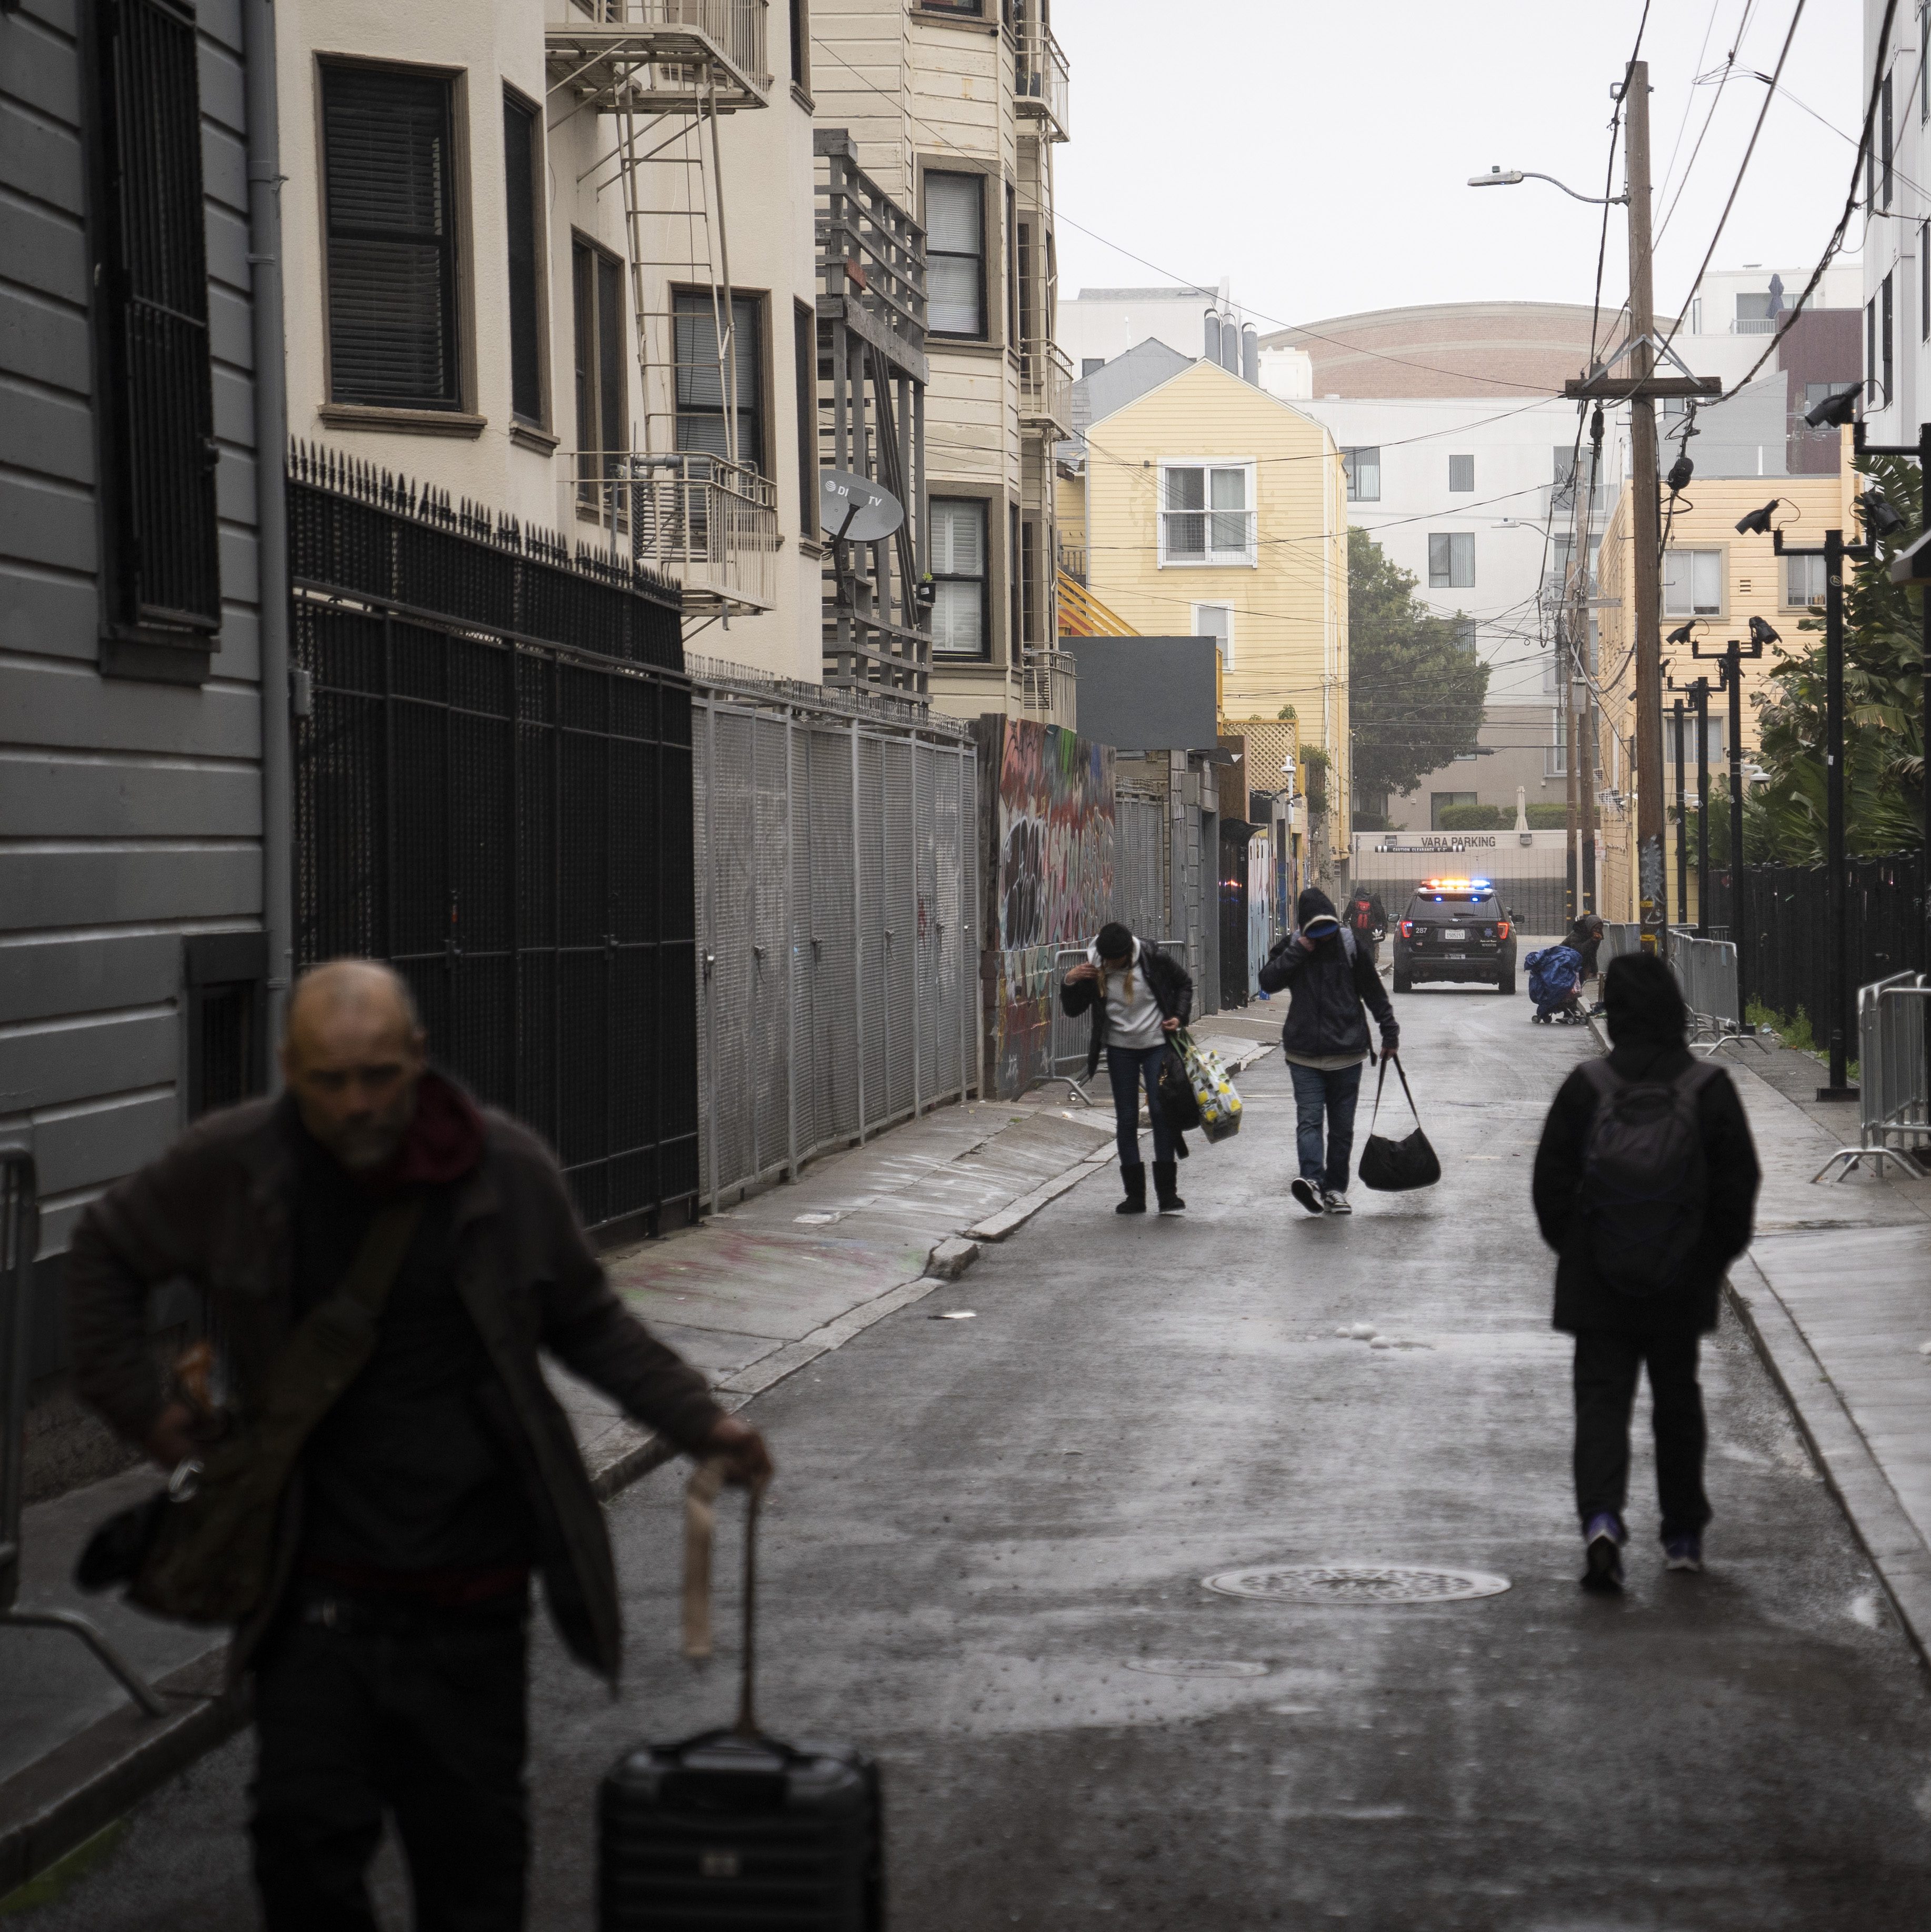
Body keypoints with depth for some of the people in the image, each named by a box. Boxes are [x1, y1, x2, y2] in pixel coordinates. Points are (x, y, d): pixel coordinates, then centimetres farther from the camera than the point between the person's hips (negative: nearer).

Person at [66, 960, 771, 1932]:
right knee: (306, 1829, -6)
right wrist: (139, 1403, 4)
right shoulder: (230, 1167, -6)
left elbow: (589, 1323, 11)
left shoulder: (509, 1168, -4)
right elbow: (105, 1254, 12)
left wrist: (701, 1421, 1)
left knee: (473, 1834, 9)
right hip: (316, 1585, -1)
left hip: (471, 1584, 1)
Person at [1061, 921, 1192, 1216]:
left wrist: (1180, 1017, -9)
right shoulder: (1094, 968, -8)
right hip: (1120, 1050, 2)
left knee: (1161, 1112, -11)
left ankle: (1168, 1193, -6)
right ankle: (1134, 1196, 10)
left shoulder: (1152, 959, -13)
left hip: (1157, 1045, -2)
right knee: (1126, 1120, 3)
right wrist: (1070, 983, -16)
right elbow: (1073, 1011, 2)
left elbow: (1183, 983, 5)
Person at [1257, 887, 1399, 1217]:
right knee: (1308, 1119, -15)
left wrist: (1389, 1031, 5)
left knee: (1342, 1127, 6)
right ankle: (1312, 1180, -28)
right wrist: (1296, 953, -15)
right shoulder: (1290, 947, 2)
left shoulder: (1351, 947, 0)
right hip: (1304, 1054, 0)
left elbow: (1375, 992, 6)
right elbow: (1268, 982, -8)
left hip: (1346, 1053, 1)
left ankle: (1335, 1189, 14)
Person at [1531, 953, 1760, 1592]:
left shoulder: (1586, 1088, -9)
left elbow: (1551, 1182, -3)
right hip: (1682, 1285, 1)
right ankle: (1683, 1537, 25)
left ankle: (1601, 1517, -23)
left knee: (1601, 1400, 1)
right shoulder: (1709, 1089, -7)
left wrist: (1571, 1248, 13)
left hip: (1598, 1283, -1)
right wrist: (1719, 1257, 11)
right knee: (1678, 1402, 17)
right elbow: (1739, 1185, -3)